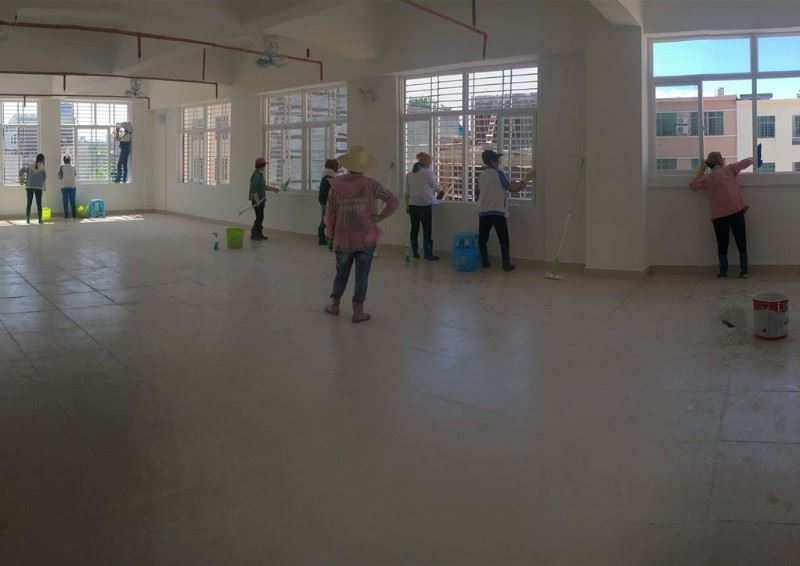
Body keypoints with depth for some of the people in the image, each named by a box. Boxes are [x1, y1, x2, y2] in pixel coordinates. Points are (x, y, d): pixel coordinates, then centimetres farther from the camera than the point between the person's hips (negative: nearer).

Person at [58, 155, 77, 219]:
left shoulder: (62, 167, -4)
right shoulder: (73, 168, 1)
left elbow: (59, 177, -4)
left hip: (64, 187, -2)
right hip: (72, 186, 2)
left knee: (65, 202, 2)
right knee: (72, 202, 6)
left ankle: (66, 215, -1)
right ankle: (74, 215, 4)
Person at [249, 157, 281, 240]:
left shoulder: (260, 175, 13)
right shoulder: (256, 175, -17)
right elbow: (253, 188, -23)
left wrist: (273, 189, 15)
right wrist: (257, 200, -25)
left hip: (261, 200, 10)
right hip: (257, 200, -10)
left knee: (260, 217, 12)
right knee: (259, 217, -8)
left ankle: (259, 234, 18)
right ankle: (253, 234, -2)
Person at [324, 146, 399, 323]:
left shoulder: (336, 186, -6)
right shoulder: (370, 184, -11)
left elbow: (330, 215, 0)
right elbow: (394, 202, -16)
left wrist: (330, 238, 11)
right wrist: (380, 217, -6)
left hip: (343, 238, 2)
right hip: (366, 237, -2)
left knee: (341, 272, 20)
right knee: (362, 275, 6)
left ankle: (334, 305, 30)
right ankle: (358, 312, 9)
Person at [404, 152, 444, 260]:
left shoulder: (409, 174, 9)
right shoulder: (428, 173, -5)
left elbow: (407, 192, 11)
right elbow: (436, 187, 6)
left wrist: (407, 206, 17)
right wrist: (439, 194, 27)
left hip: (413, 204, 5)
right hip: (425, 204, -5)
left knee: (414, 228, 9)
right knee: (427, 229, -2)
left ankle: (415, 252, 14)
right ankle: (427, 254, 0)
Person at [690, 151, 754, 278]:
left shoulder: (706, 179, 6)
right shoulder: (730, 170, 4)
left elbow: (692, 185, 16)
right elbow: (746, 162, 11)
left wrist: (701, 170, 19)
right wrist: (751, 159, 34)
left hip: (718, 216, 1)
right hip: (736, 211, -1)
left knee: (722, 244, 9)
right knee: (741, 243, 6)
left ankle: (723, 272, 10)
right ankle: (744, 271, 7)